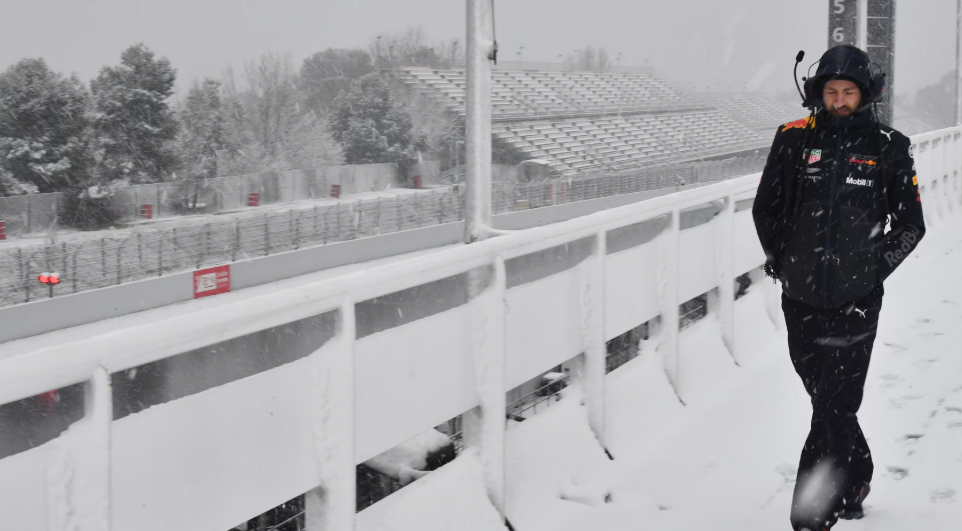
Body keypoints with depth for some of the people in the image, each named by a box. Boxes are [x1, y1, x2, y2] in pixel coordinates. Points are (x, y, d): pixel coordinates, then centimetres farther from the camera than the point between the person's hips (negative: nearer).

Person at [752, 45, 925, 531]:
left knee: (835, 405, -7)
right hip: (801, 297, 3)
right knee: (828, 401, 16)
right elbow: (765, 208, 12)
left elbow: (910, 225, 6)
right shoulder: (794, 140, 3)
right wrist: (782, 262, 10)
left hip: (856, 300, -3)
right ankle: (855, 483, 38)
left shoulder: (888, 148, 0)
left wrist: (874, 268, 0)